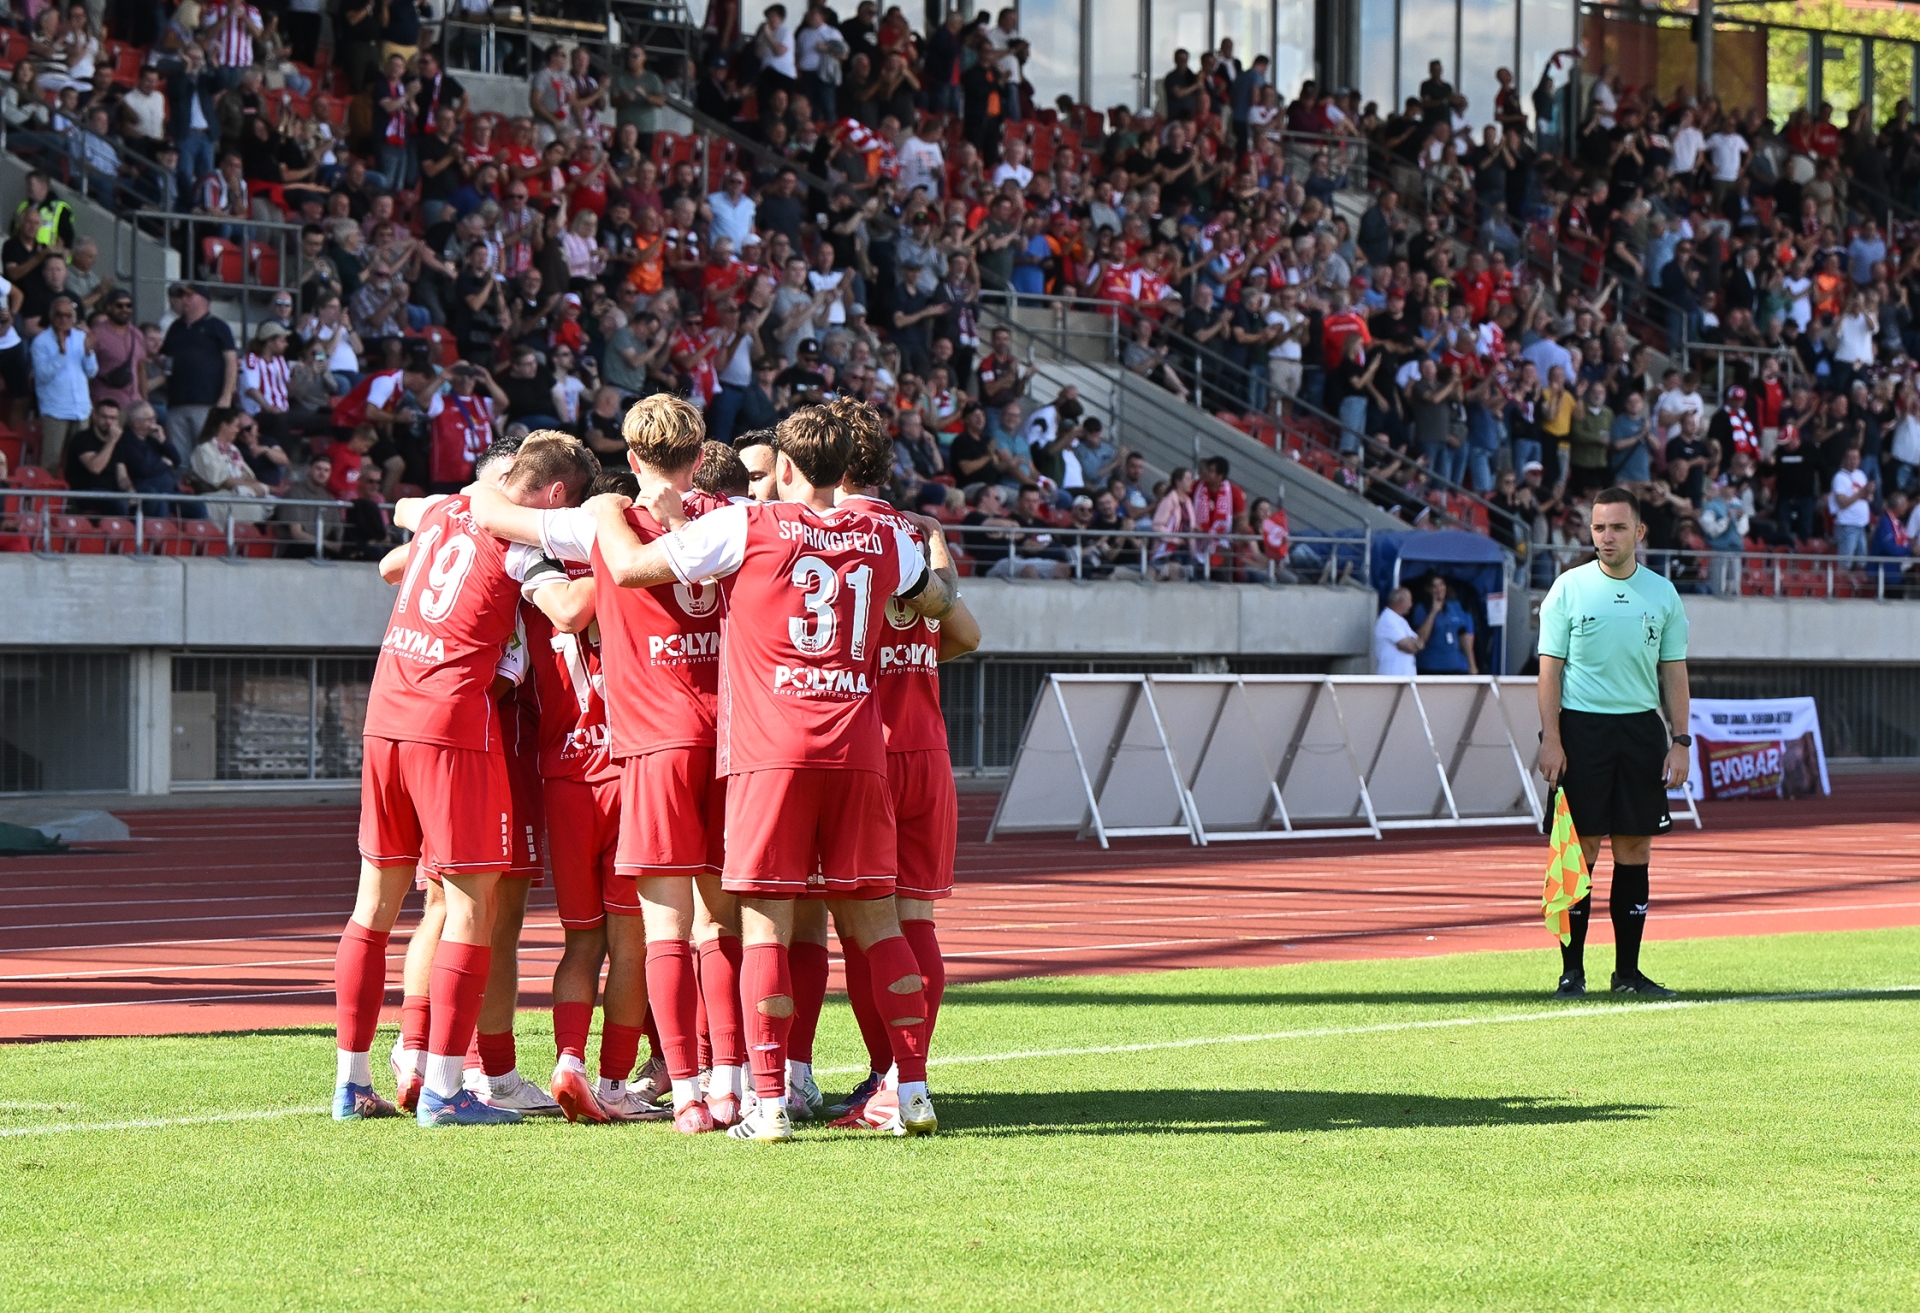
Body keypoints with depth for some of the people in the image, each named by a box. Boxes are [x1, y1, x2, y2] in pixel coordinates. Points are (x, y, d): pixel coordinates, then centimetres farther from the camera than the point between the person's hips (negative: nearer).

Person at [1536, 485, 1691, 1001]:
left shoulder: (1662, 593, 8)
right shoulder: (1568, 589, 0)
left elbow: (1674, 672, 11)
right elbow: (1550, 668, -1)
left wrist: (1679, 742, 3)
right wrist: (1551, 738, -10)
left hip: (1641, 727, 3)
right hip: (1581, 727, -3)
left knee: (1635, 851, 3)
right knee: (1580, 849, -4)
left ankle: (1628, 970, 10)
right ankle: (1572, 970, 1)